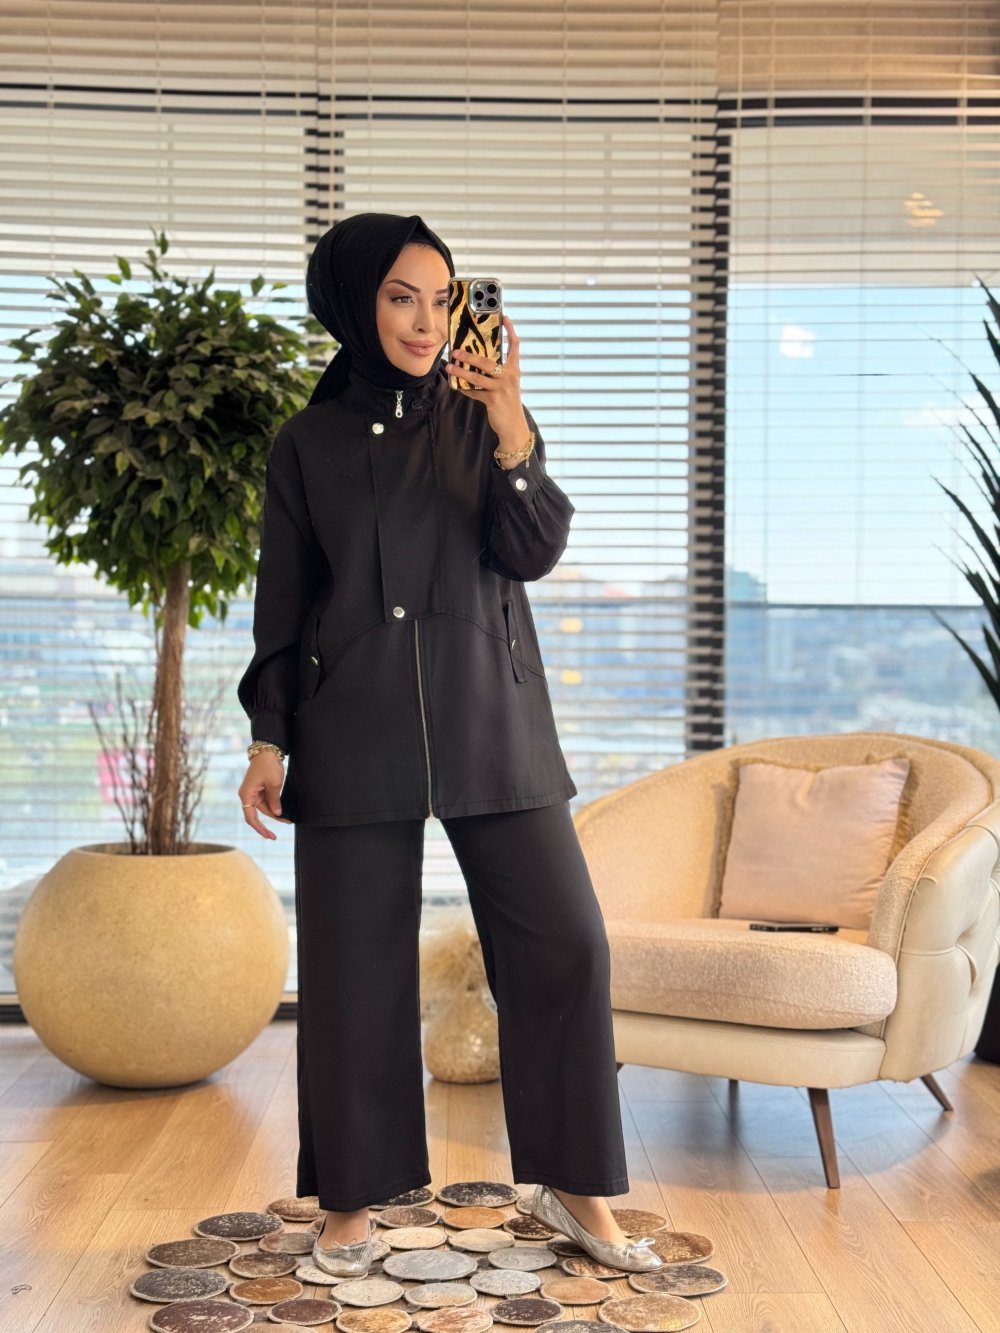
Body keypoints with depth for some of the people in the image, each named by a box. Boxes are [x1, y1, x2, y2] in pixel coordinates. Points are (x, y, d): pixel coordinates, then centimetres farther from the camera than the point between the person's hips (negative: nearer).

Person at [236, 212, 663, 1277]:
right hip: (352, 732, -1)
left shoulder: (486, 422, 9)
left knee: (564, 940, -4)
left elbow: (532, 552, -4)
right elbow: (282, 602, 8)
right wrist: (268, 740, 2)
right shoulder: (308, 442, 7)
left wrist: (512, 433, -18)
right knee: (354, 966, 2)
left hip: (488, 722, 1)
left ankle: (571, 1188, 11)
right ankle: (353, 1200, 18)